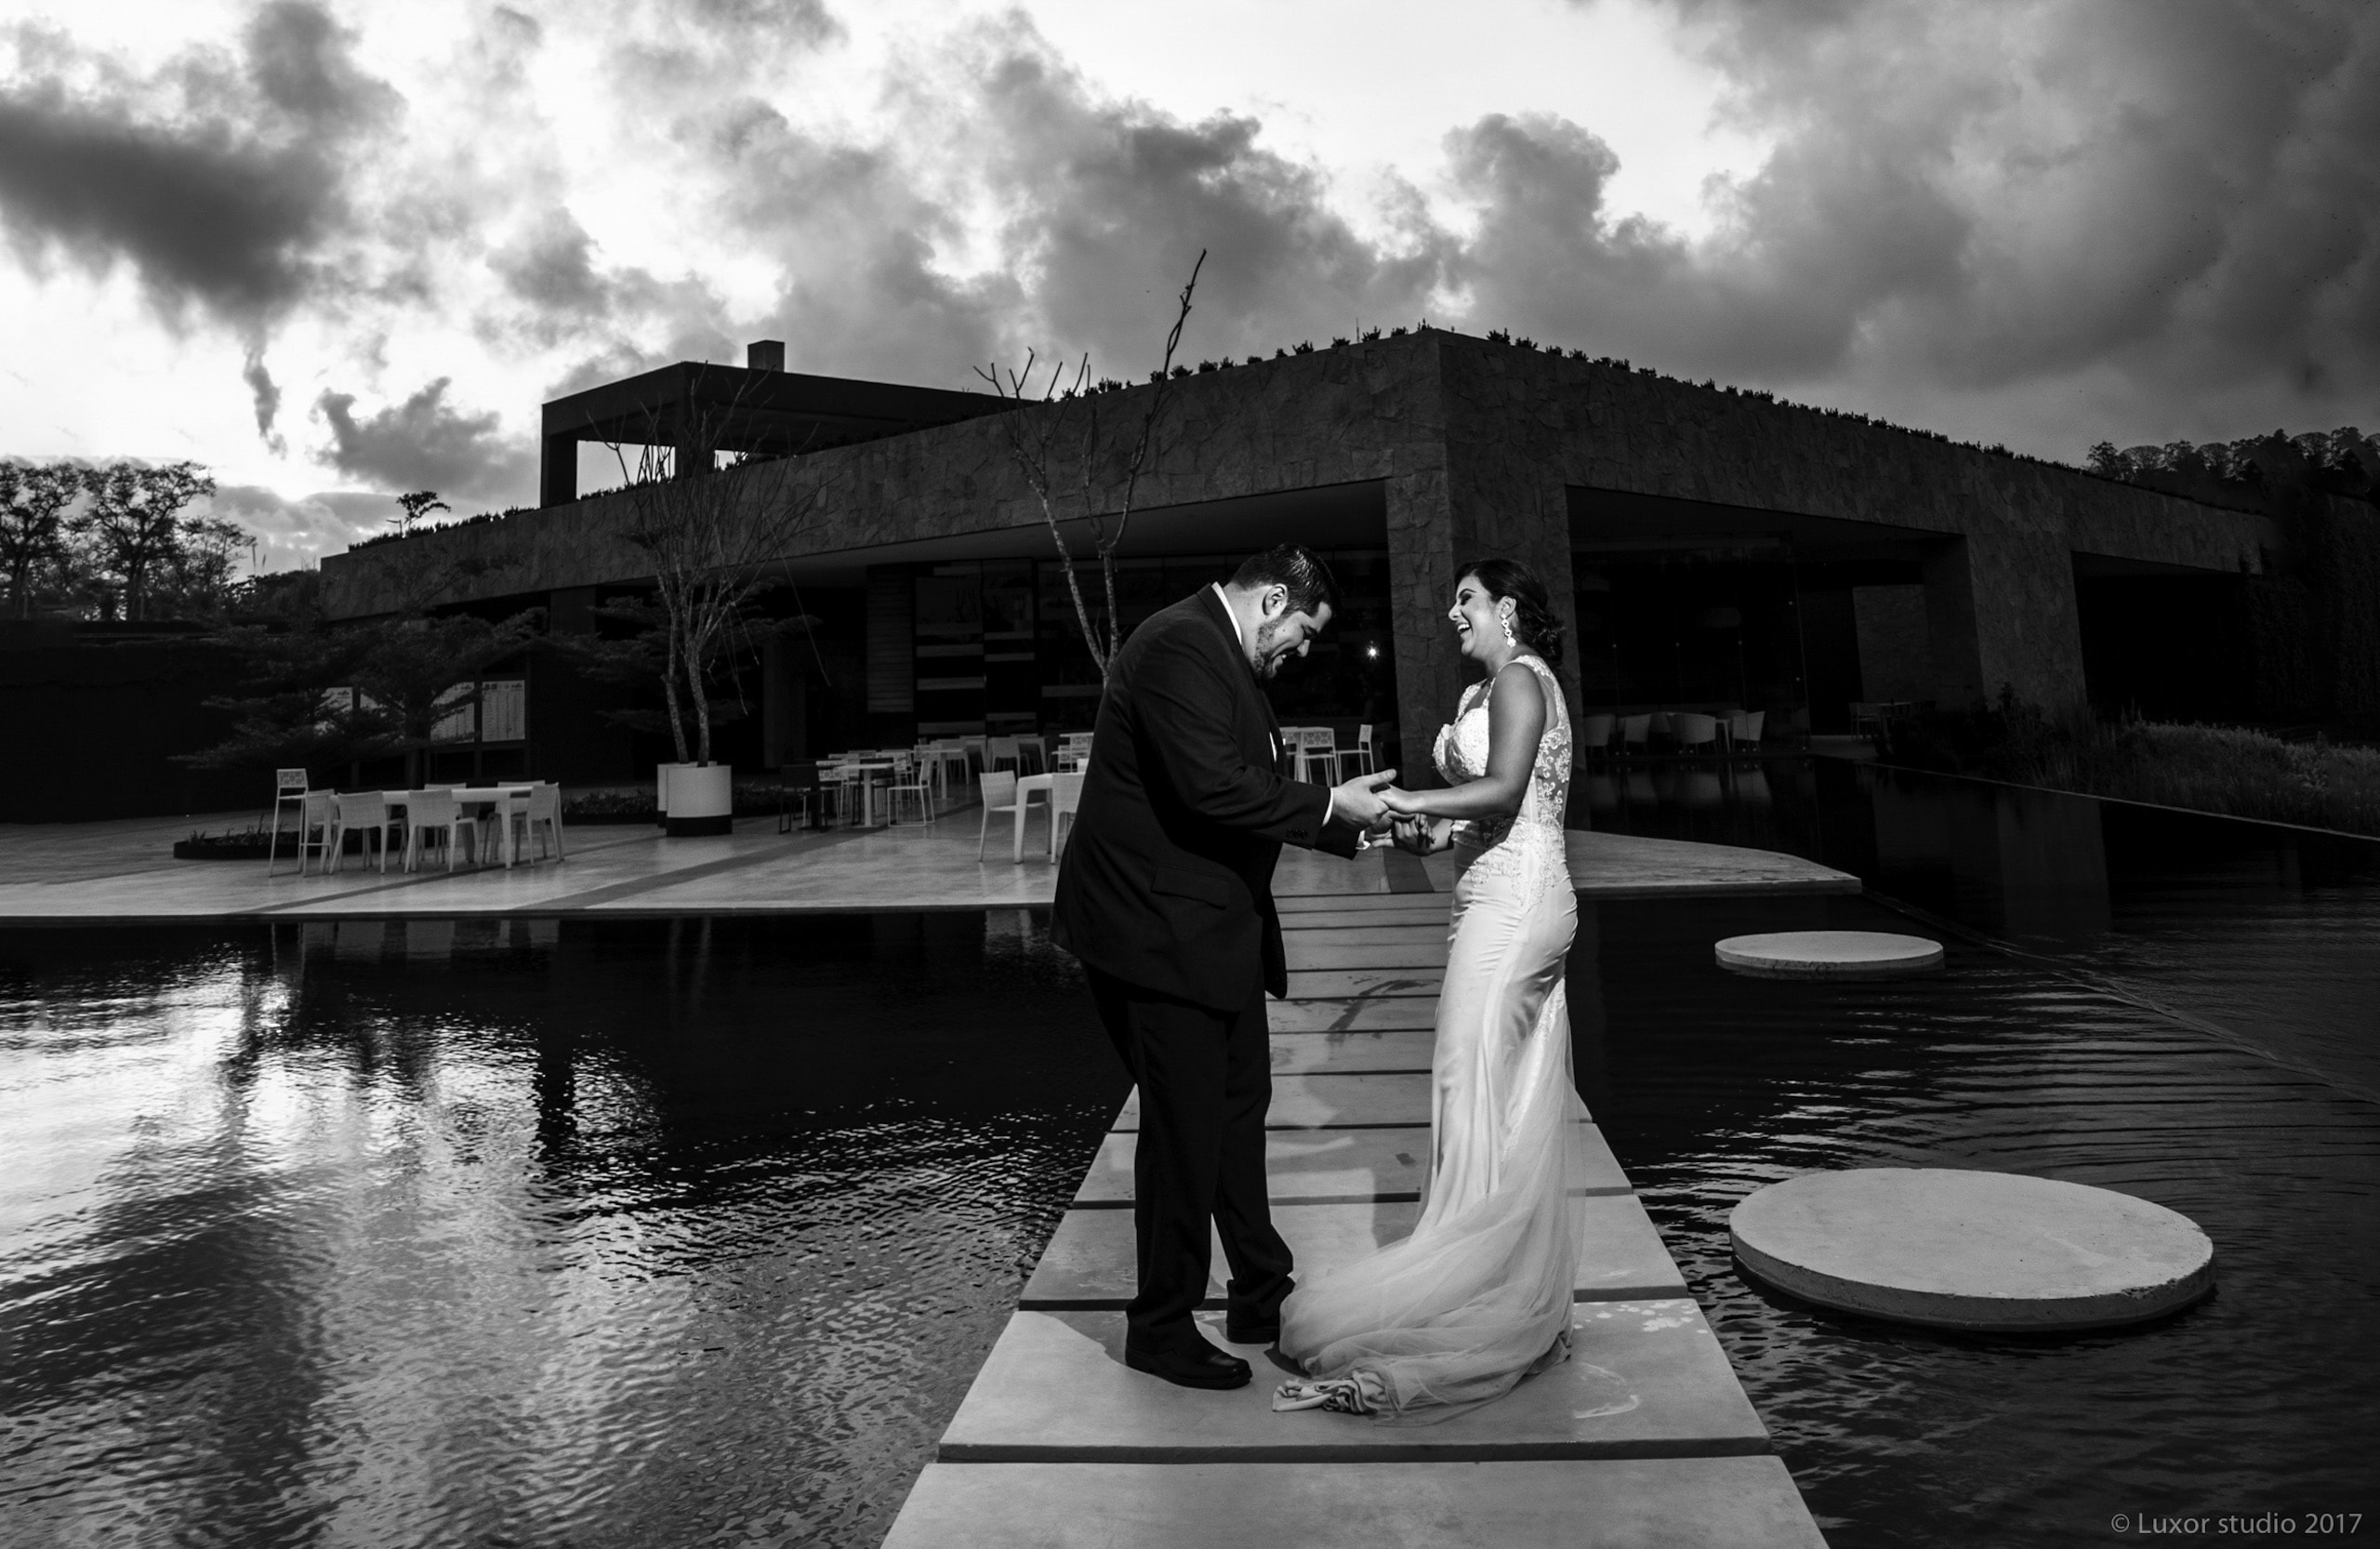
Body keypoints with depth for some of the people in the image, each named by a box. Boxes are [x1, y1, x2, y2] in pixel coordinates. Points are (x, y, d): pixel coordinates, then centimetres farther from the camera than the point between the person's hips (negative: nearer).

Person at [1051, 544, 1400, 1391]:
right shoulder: (1180, 645, -19)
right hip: (1160, 930, -11)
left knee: (1239, 1107, 18)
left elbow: (1250, 789, 19)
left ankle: (1261, 1294, 34)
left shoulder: (1223, 654, 15)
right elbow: (1212, 788, -29)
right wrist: (1329, 805, -18)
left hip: (1212, 930, 11)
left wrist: (1350, 825, 14)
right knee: (1184, 1126, 0)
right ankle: (1162, 1328, 18)